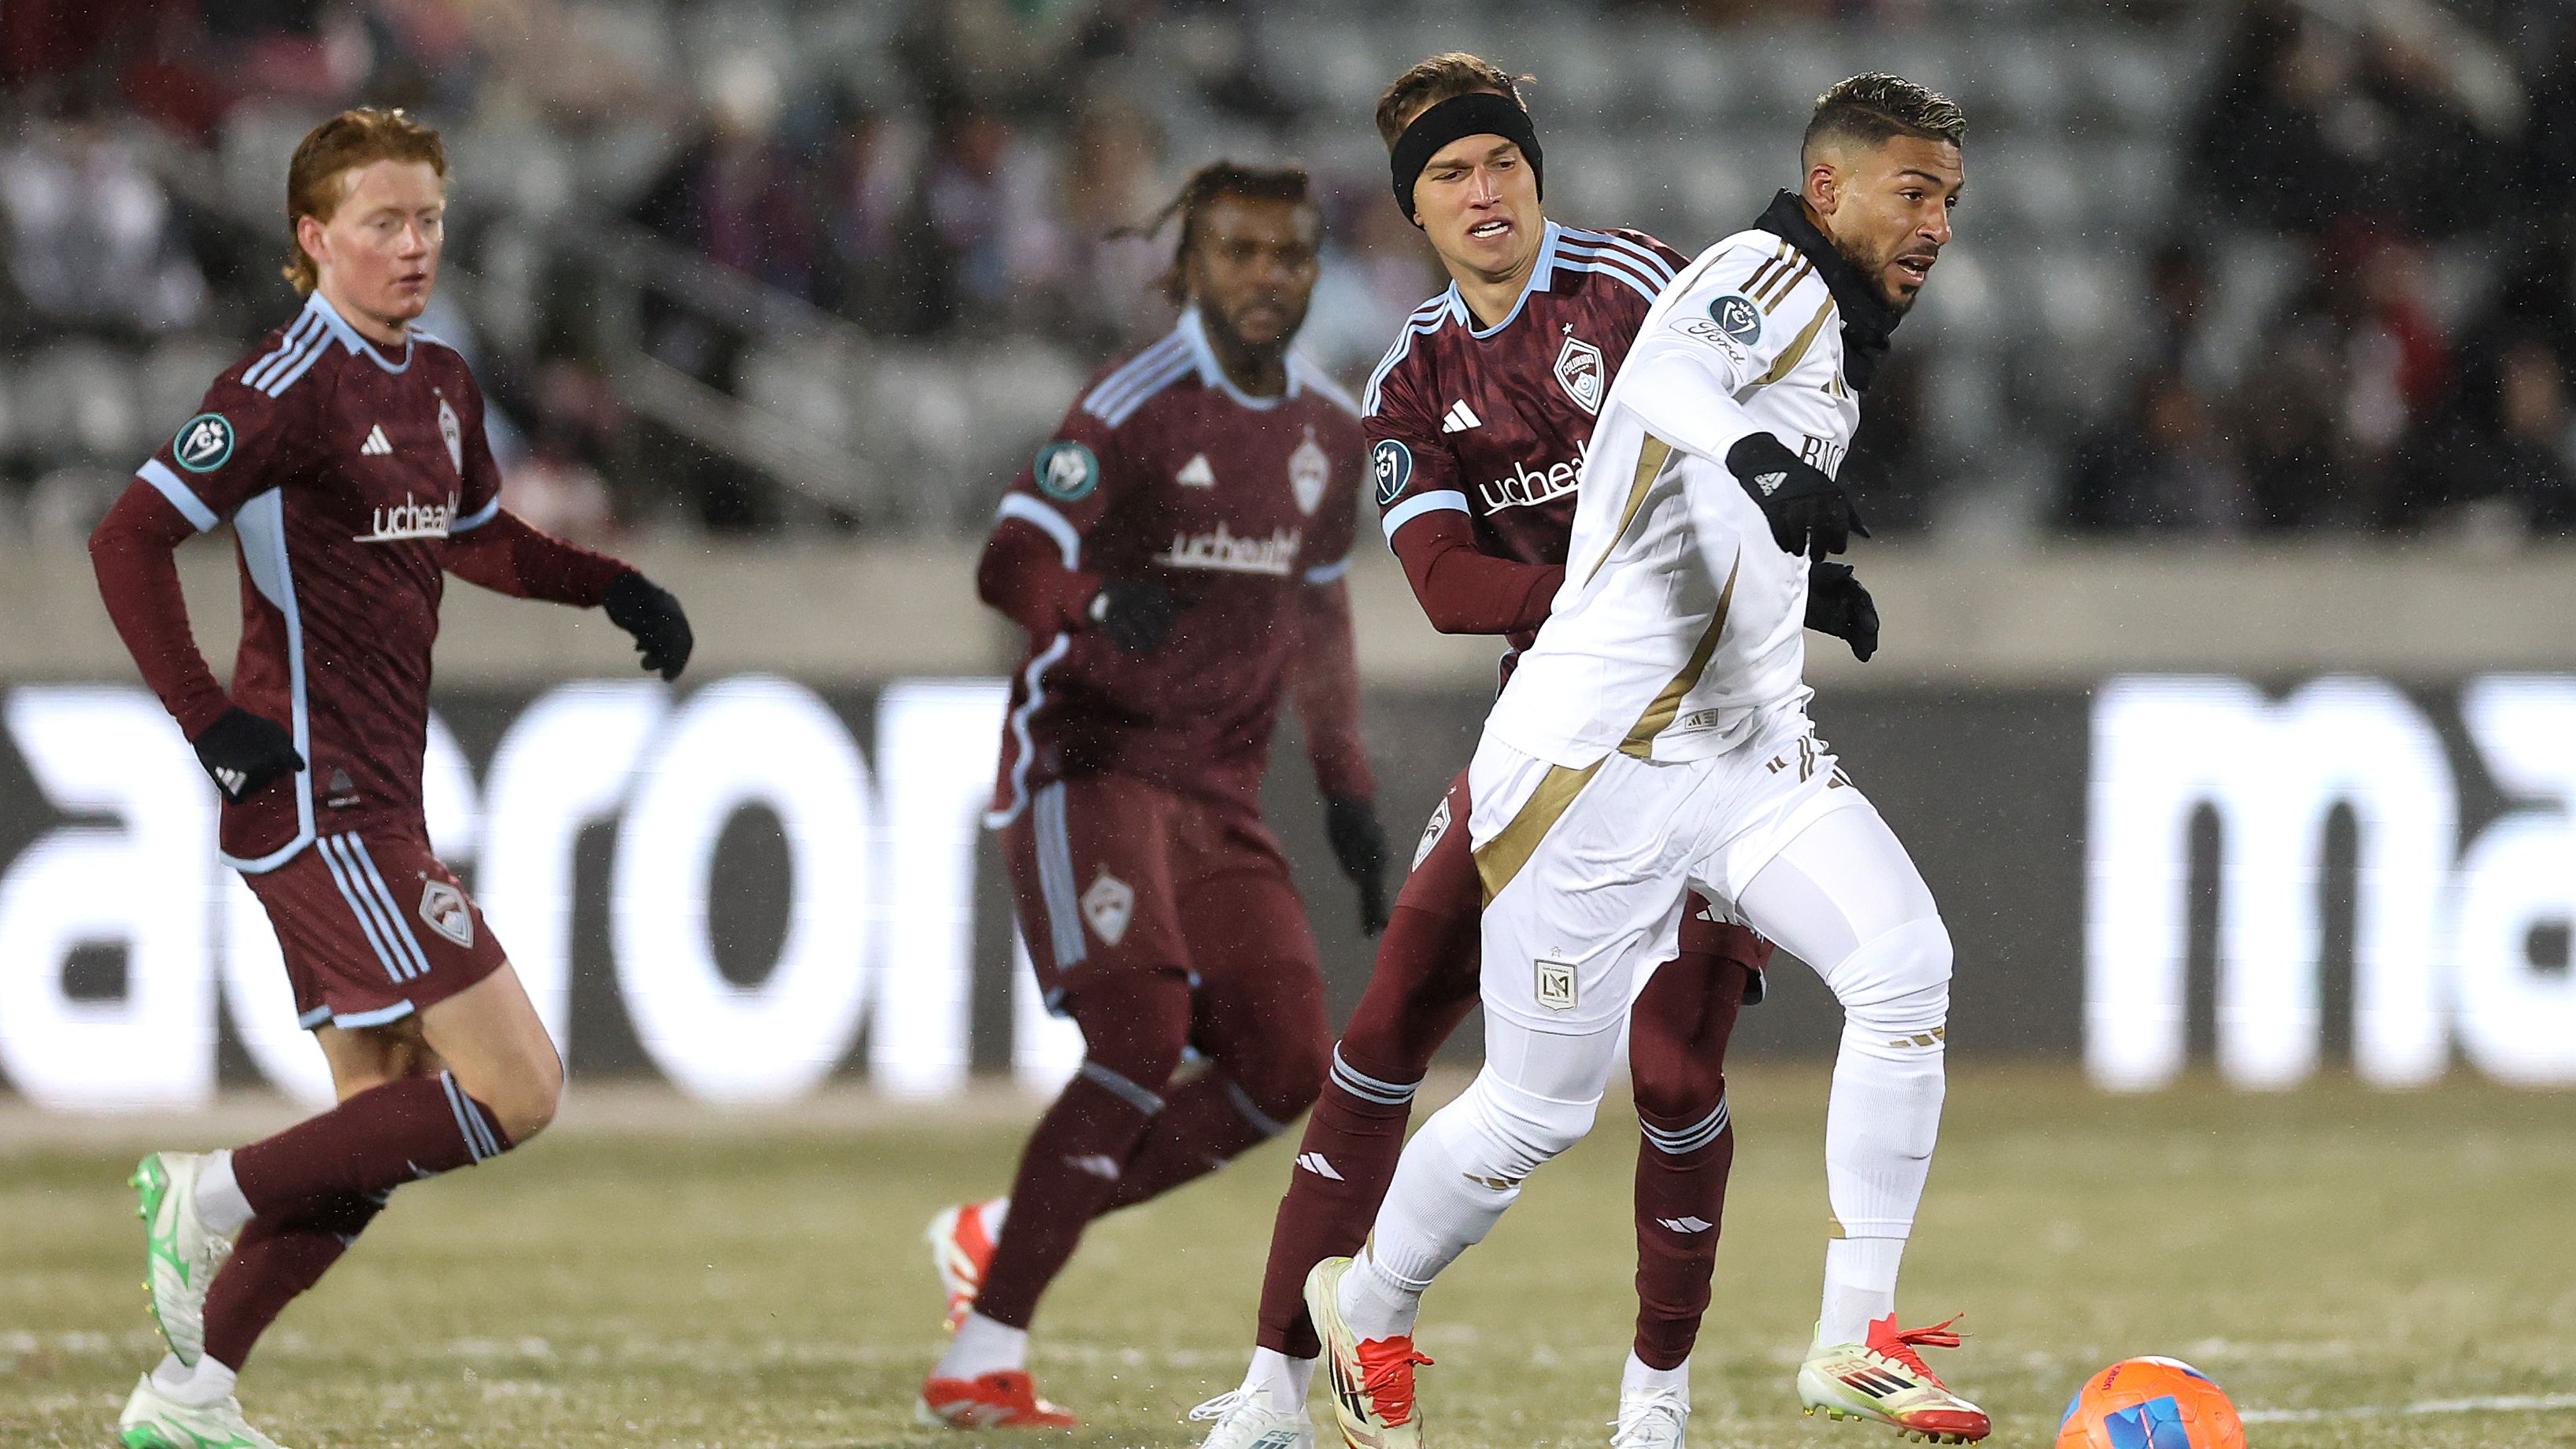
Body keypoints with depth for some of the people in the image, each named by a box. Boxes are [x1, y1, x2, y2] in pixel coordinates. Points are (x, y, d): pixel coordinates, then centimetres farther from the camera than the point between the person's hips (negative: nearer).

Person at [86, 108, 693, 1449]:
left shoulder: (440, 385, 13)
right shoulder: (288, 386, -14)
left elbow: (474, 536, 31)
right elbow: (131, 538, -16)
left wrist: (611, 587, 16)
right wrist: (210, 723, -21)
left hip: (374, 807, 9)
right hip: (317, 799, -9)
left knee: (377, 1133, 11)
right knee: (514, 1089, -13)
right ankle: (214, 1197, -2)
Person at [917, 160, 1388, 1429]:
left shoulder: (1327, 429, 11)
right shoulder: (1138, 405, -11)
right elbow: (1012, 561, -20)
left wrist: (1347, 786, 20)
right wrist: (1098, 603, -42)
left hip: (1218, 795, 7)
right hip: (1087, 763, -7)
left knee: (1285, 1072, -4)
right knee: (1142, 1037, -22)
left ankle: (1006, 1233, 11)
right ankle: (981, 1360, -19)